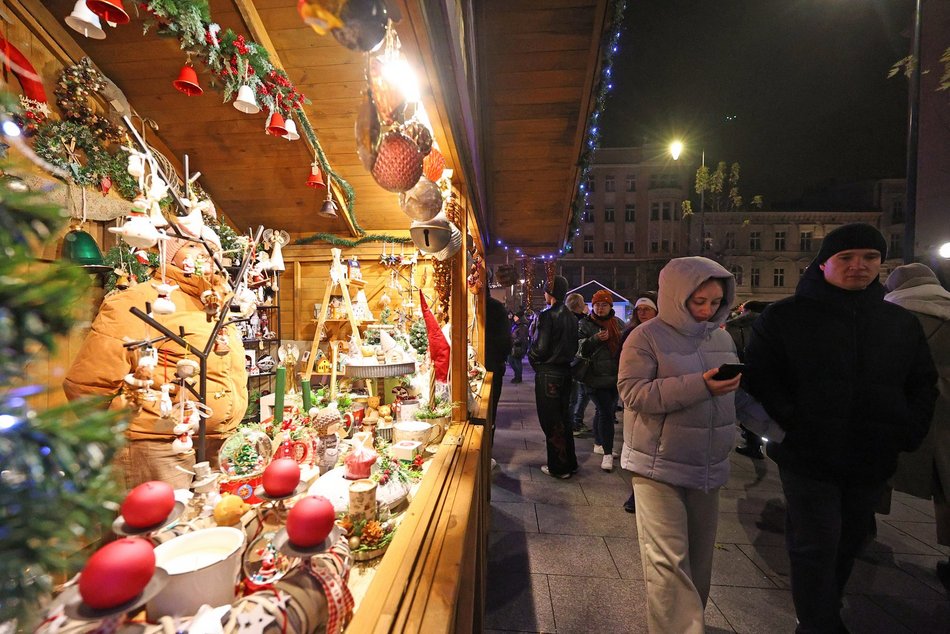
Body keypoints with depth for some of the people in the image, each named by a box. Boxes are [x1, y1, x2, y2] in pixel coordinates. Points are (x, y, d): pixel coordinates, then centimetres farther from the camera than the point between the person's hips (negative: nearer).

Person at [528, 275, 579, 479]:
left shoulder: (547, 316, -18)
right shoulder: (571, 317, 6)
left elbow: (540, 348, -20)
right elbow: (574, 346, 12)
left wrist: (531, 355, 0)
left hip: (548, 373, -8)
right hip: (565, 370, 8)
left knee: (551, 421, 3)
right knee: (563, 418, 18)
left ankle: (558, 467, 13)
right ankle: (570, 463, 29)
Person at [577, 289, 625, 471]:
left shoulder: (618, 323, 11)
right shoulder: (585, 323, -3)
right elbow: (579, 347, -11)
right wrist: (595, 339, -25)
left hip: (614, 375, 6)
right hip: (596, 377, -5)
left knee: (602, 411, 18)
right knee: (605, 413, -9)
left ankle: (599, 444, 33)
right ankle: (607, 454, -1)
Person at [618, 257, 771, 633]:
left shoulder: (721, 337, 7)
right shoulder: (647, 337, -12)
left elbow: (738, 393, 18)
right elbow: (632, 393, -21)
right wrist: (699, 386, -26)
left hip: (710, 468, 7)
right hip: (661, 468, -6)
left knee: (699, 557, 20)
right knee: (669, 562, -4)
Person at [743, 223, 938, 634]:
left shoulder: (901, 323, 10)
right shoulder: (785, 317, -6)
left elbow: (923, 384, 16)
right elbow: (759, 379, -8)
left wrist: (908, 432, 2)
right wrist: (792, 425, -16)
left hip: (872, 461, 5)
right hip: (808, 458, -5)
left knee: (848, 544, 19)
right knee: (816, 547, -2)